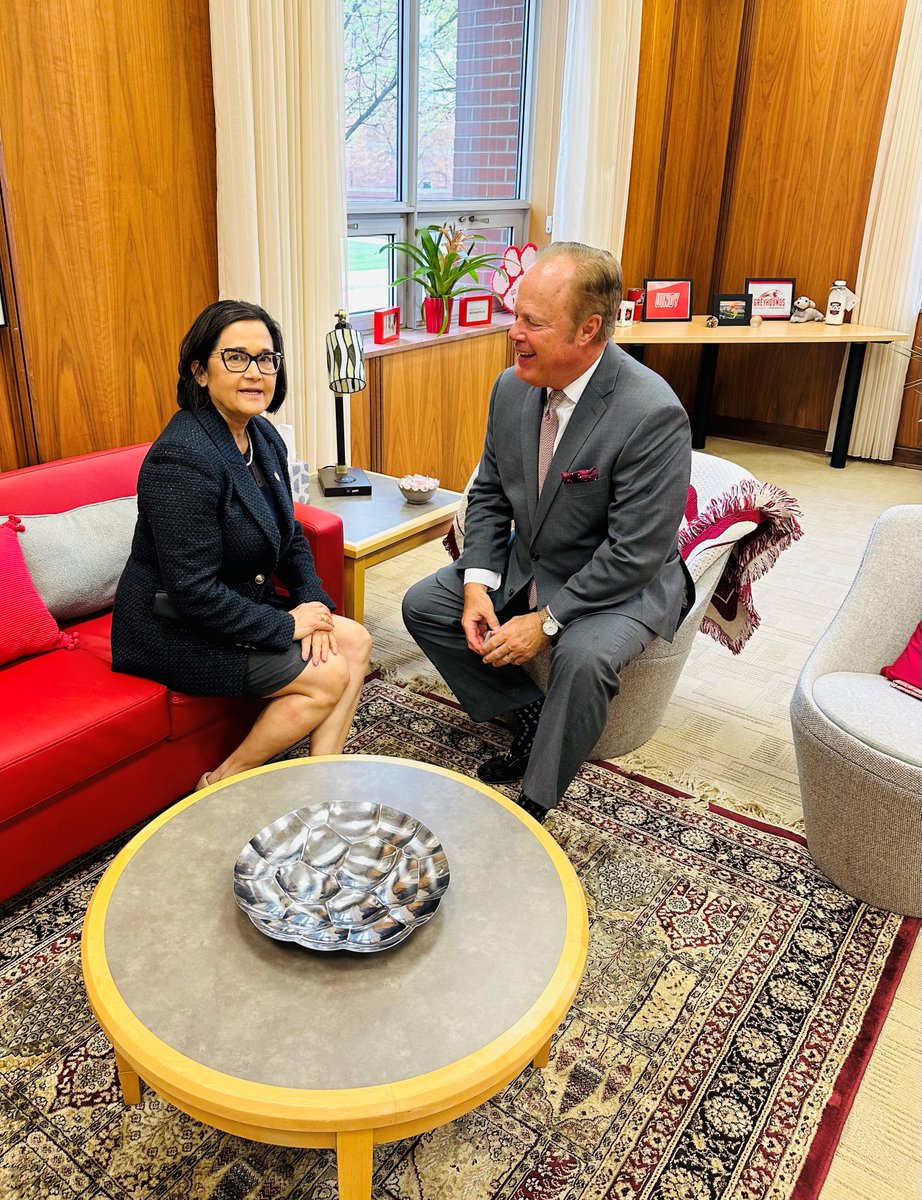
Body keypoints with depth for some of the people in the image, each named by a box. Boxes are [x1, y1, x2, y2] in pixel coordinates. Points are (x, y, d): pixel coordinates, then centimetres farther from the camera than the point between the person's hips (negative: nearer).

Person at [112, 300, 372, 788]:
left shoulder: (262, 436, 2)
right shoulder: (183, 457, -26)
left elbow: (290, 535, 12)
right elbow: (194, 592, -28)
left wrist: (313, 603, -5)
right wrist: (286, 626, -19)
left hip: (241, 605, 9)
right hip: (175, 633, -9)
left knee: (354, 641, 0)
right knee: (328, 676, -14)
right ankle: (221, 788, 4)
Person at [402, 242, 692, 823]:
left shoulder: (653, 414, -28)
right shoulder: (512, 388, -6)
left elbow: (634, 553, -26)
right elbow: (488, 494, 5)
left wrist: (546, 621, -24)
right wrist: (478, 585, -9)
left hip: (622, 582, -7)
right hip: (526, 562, 7)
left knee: (585, 657, -35)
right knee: (423, 604, -2)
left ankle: (534, 804, -10)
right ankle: (530, 712, 10)